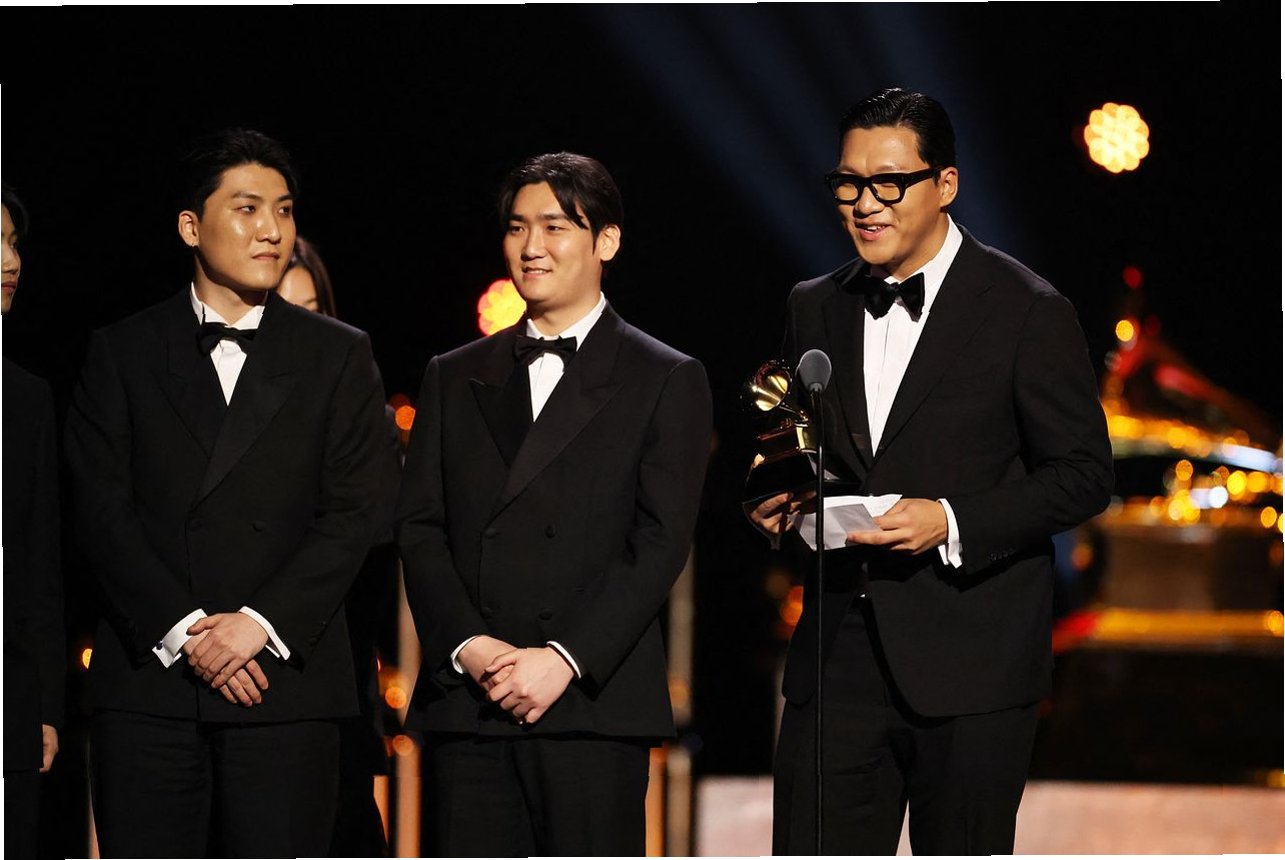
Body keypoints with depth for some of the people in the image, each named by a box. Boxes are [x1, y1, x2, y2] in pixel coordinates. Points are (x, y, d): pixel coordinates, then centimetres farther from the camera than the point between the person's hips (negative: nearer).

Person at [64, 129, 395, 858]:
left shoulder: (339, 356, 10)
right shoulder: (123, 353, 10)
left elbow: (353, 512, 1)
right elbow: (103, 510, 1)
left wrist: (259, 624, -11)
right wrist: (182, 630, -10)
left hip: (285, 676, 0)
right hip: (149, 677, 0)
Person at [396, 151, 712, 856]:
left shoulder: (667, 381, 6)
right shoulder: (454, 377, 18)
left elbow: (660, 542, -3)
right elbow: (418, 528, 10)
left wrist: (564, 660, -13)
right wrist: (467, 646, -7)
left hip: (594, 703, -3)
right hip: (466, 703, 3)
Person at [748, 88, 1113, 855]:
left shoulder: (1027, 311, -4)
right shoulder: (816, 309, 13)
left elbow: (1084, 474, -5)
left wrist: (952, 522, -17)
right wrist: (781, 497, 1)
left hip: (970, 656, -4)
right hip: (840, 644, 4)